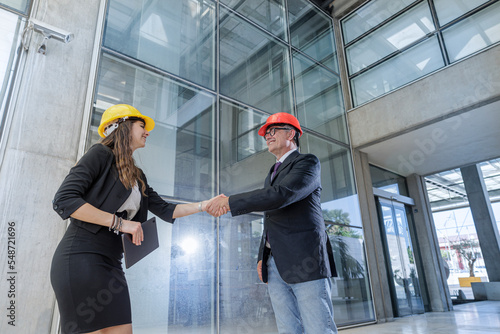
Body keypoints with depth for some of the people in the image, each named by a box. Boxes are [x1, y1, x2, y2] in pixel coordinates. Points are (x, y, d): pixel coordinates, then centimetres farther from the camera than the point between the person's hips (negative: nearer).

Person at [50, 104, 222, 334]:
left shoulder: (137, 177, 19)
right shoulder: (101, 154, -3)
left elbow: (165, 211, 19)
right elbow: (64, 200, -13)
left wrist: (204, 206, 13)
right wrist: (119, 222, -15)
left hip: (111, 264, 8)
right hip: (81, 259, -8)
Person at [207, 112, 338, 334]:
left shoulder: (308, 163, -1)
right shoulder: (272, 175, 24)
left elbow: (280, 195, -20)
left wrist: (229, 201, -18)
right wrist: (262, 258, 15)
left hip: (305, 262, -7)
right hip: (275, 266, 7)